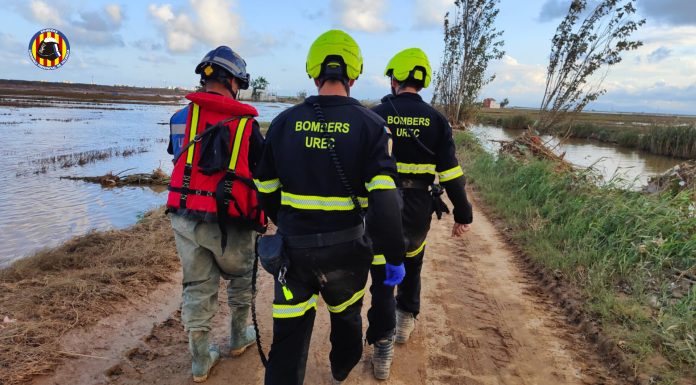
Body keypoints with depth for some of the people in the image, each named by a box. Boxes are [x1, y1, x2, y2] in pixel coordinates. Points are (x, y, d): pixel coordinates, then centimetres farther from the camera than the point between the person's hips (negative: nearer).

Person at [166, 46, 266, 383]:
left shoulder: (180, 118, 3)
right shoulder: (246, 123, -8)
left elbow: (178, 159, 13)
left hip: (184, 217, 4)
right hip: (228, 222, -3)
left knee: (197, 286, 15)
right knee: (240, 278, 21)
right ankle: (238, 337, 39)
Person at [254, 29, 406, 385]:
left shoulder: (284, 122, -2)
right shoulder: (369, 125, -10)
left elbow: (266, 191, 5)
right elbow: (384, 200, -17)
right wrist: (395, 258, -6)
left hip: (293, 248, 0)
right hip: (345, 248, 0)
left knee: (288, 338, 9)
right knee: (347, 315, 28)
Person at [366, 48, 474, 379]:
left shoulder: (376, 116, -5)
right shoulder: (436, 120, -2)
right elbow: (450, 172, -4)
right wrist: (462, 213, 3)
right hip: (419, 209, 2)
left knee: (382, 275, 6)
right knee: (412, 263, 27)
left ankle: (382, 350, 8)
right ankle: (406, 319, 38)